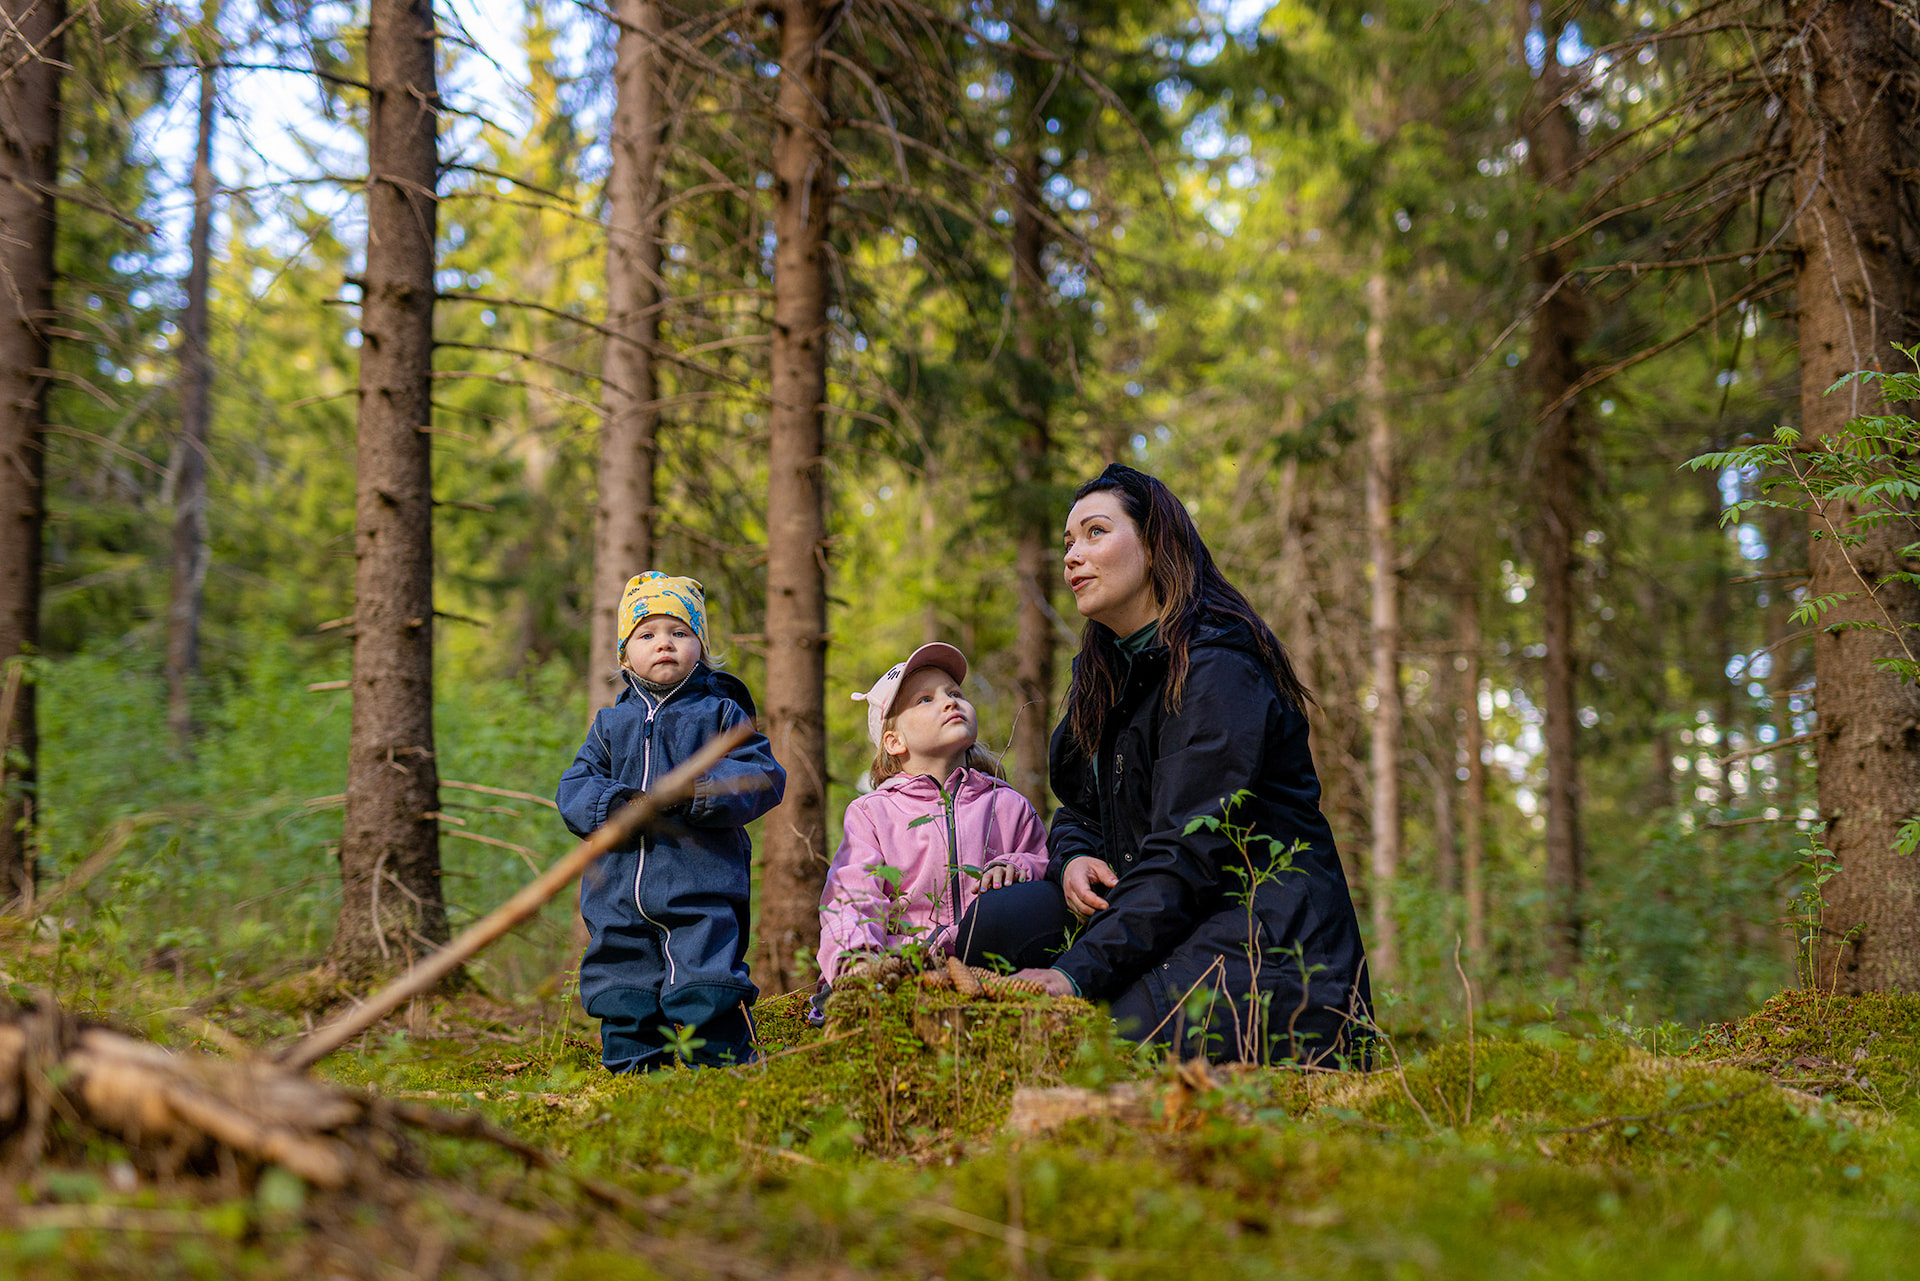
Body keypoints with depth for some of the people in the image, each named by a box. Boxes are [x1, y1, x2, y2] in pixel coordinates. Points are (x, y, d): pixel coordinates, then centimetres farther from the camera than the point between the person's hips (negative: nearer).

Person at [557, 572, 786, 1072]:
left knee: (707, 996, -10)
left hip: (701, 885, -4)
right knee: (622, 1002, 9)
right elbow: (574, 789, 10)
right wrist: (613, 805, -12)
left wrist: (701, 794, -19)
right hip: (618, 894, 4)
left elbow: (763, 776, -2)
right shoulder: (610, 724, 18)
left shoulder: (721, 713, 9)